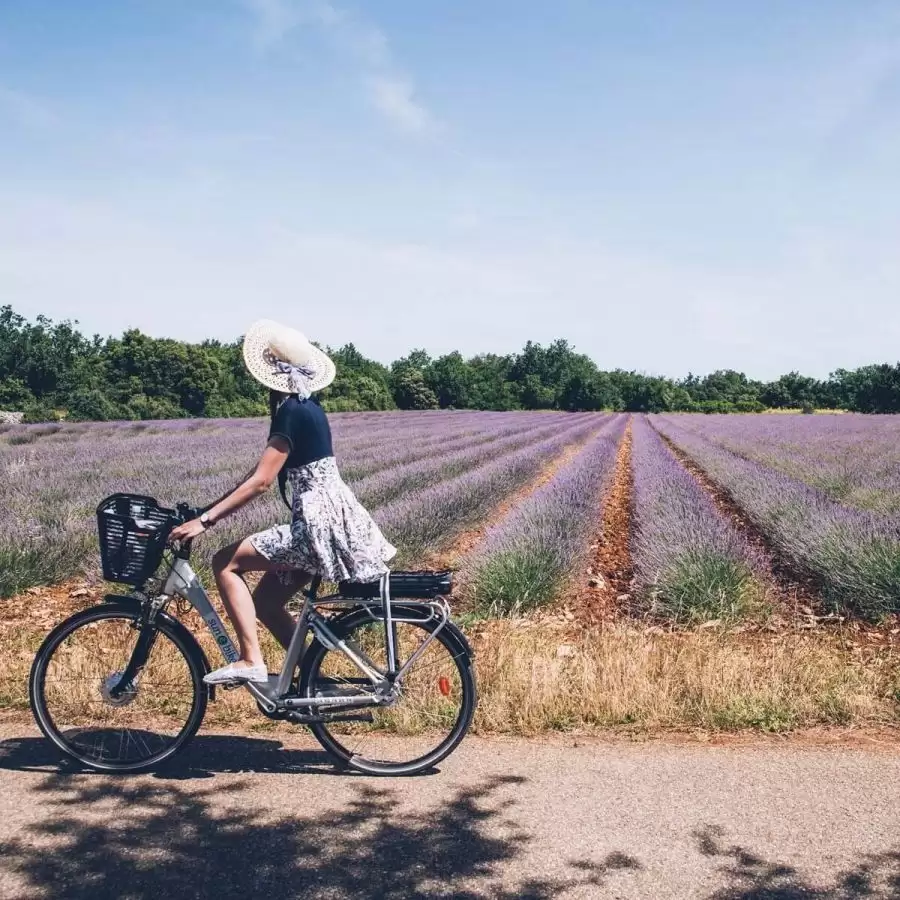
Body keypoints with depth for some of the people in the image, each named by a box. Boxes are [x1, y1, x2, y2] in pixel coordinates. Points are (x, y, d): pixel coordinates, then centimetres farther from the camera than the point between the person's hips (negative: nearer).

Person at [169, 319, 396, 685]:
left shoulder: (292, 411, -15)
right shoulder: (305, 406, 14)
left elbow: (260, 482, -20)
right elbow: (263, 471, 17)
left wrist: (204, 520, -17)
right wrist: (213, 507, 15)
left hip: (319, 524, -9)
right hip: (330, 519, 9)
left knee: (225, 562, -4)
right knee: (265, 600, 15)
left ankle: (251, 662, -6)